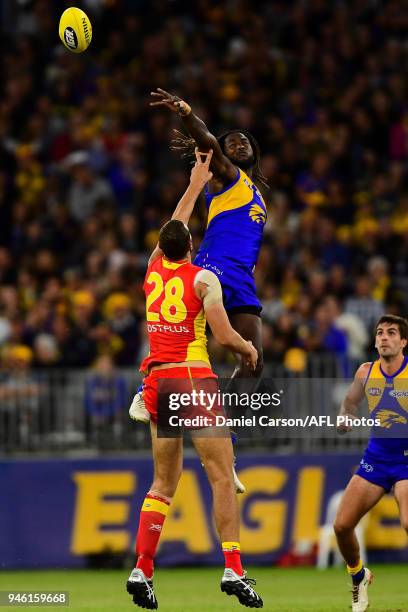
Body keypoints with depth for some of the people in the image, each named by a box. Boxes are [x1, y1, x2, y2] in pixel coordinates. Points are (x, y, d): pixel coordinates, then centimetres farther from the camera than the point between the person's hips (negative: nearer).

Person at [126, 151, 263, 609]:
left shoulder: (153, 269, 11)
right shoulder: (202, 278, -3)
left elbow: (174, 226, 30)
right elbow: (224, 336, -9)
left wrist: (196, 184, 41)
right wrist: (250, 350, 12)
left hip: (157, 382, 5)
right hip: (193, 379, -5)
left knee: (164, 481, 11)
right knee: (222, 477, -4)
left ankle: (142, 570, 1)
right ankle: (232, 569, -13)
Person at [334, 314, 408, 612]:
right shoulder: (366, 372, 2)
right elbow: (350, 401, 21)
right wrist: (346, 419, 0)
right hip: (375, 458, 5)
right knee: (342, 525, 0)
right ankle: (358, 576, 28)